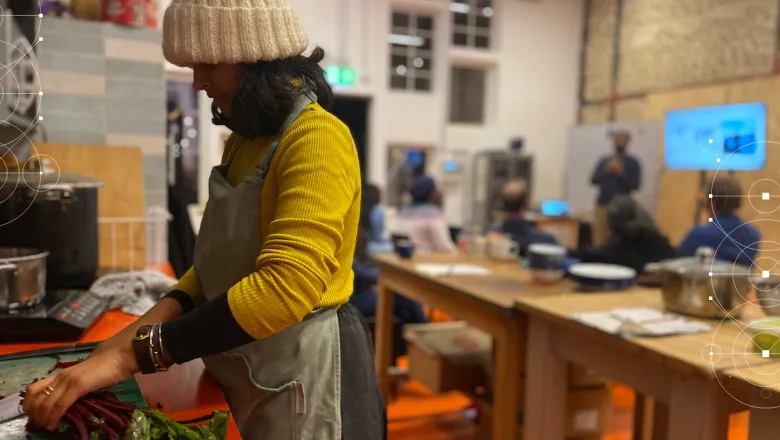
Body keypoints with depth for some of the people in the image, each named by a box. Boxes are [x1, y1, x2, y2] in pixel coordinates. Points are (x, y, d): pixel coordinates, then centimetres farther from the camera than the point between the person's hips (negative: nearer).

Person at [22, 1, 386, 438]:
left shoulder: (318, 138, -21)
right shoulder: (244, 140, 7)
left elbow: (287, 286, -32)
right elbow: (222, 258, 12)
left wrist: (135, 353, -28)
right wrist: (159, 316, -4)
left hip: (305, 367, -8)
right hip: (246, 365, 8)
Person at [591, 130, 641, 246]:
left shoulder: (633, 163, 4)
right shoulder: (604, 161, 12)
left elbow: (635, 185, -4)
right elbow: (593, 180, 5)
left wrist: (620, 173, -11)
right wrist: (607, 171, -8)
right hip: (602, 206, 3)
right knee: (600, 242, 1)